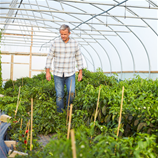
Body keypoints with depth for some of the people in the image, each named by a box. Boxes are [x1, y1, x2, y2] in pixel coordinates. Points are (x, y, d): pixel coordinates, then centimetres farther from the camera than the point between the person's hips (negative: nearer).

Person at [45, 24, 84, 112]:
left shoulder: (74, 43, -4)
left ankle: (68, 107, 14)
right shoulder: (55, 42, -7)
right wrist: (47, 72, -5)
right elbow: (50, 57, -1)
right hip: (58, 74, 0)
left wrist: (80, 73, 2)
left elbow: (79, 58, 4)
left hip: (70, 74, 0)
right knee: (59, 96, 2)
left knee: (71, 93, -15)